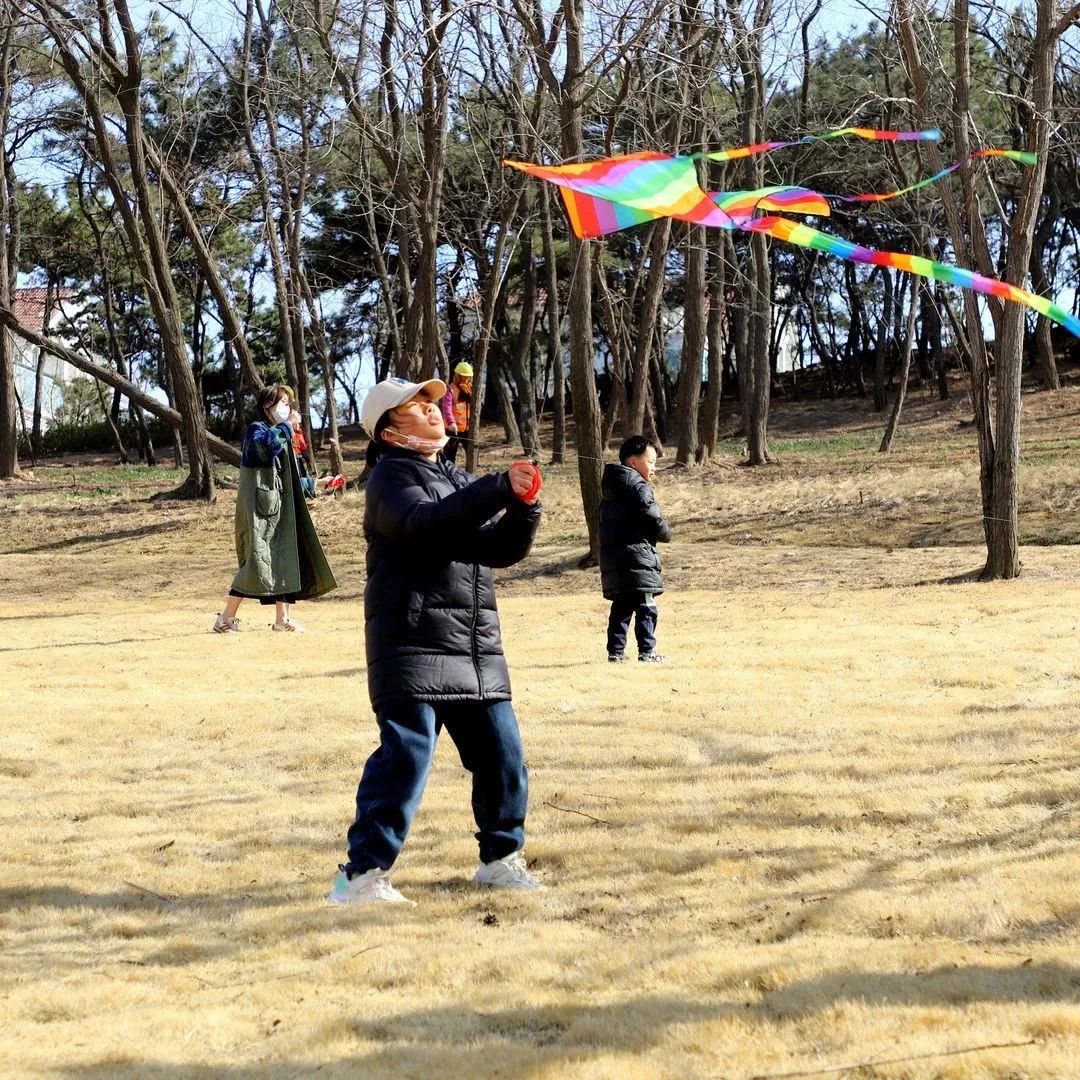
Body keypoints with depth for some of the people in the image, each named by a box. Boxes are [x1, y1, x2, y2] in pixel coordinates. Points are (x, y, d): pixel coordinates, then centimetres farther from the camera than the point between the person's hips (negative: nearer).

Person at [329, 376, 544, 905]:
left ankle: (501, 857, 25)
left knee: (500, 753, 9)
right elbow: (425, 523, -23)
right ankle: (362, 873, -9)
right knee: (407, 754, -14)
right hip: (413, 645, -8)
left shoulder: (461, 482, 22)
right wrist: (499, 489, -26)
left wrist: (523, 506, -5)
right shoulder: (391, 476, -2)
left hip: (476, 648, 8)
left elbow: (504, 548, 14)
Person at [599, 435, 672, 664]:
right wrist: (666, 534, 6)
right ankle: (647, 651, -4)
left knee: (621, 606, 12)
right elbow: (654, 520, -15)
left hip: (611, 556, 8)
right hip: (637, 555, -8)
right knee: (645, 606, -3)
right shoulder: (639, 487, -10)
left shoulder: (609, 489, 17)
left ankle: (616, 651, 12)